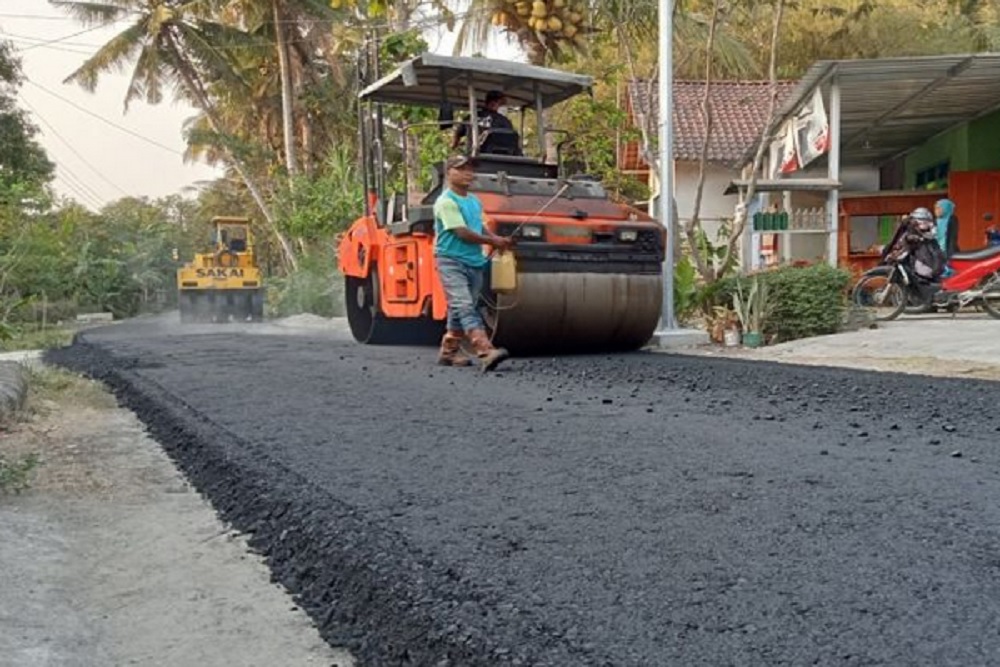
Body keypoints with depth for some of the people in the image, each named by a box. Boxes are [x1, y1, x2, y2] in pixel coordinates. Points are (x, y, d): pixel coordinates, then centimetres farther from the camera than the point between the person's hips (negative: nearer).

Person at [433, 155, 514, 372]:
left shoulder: (474, 201, 15)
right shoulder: (446, 202, -10)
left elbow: (481, 227, 23)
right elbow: (462, 233, -15)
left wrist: (498, 240, 3)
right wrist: (493, 241, -7)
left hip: (474, 262, 8)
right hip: (451, 262, -8)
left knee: (460, 309, 12)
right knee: (465, 307, -17)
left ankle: (448, 351, 24)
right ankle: (486, 352, -30)